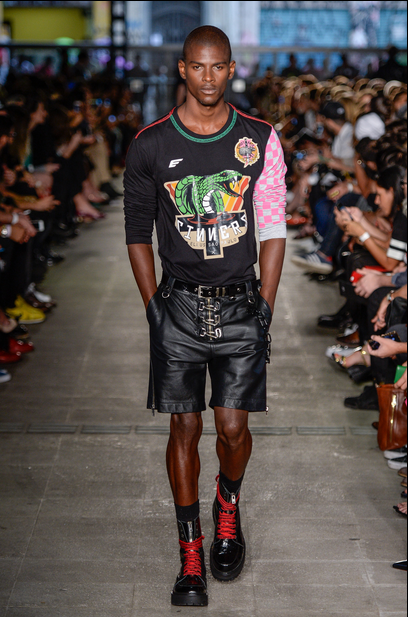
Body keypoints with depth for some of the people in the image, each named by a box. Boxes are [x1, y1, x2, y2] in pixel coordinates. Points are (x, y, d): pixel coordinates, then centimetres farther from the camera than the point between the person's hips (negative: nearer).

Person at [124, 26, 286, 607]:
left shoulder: (260, 140, 1)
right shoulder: (150, 145, 0)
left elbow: (273, 230, 4)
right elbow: (138, 232, 7)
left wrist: (265, 309, 0)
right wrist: (154, 307, 1)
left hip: (241, 304, 0)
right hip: (179, 304, 0)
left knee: (233, 427, 1)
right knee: (185, 429, 1)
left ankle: (229, 508, 34)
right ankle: (191, 553, 14)